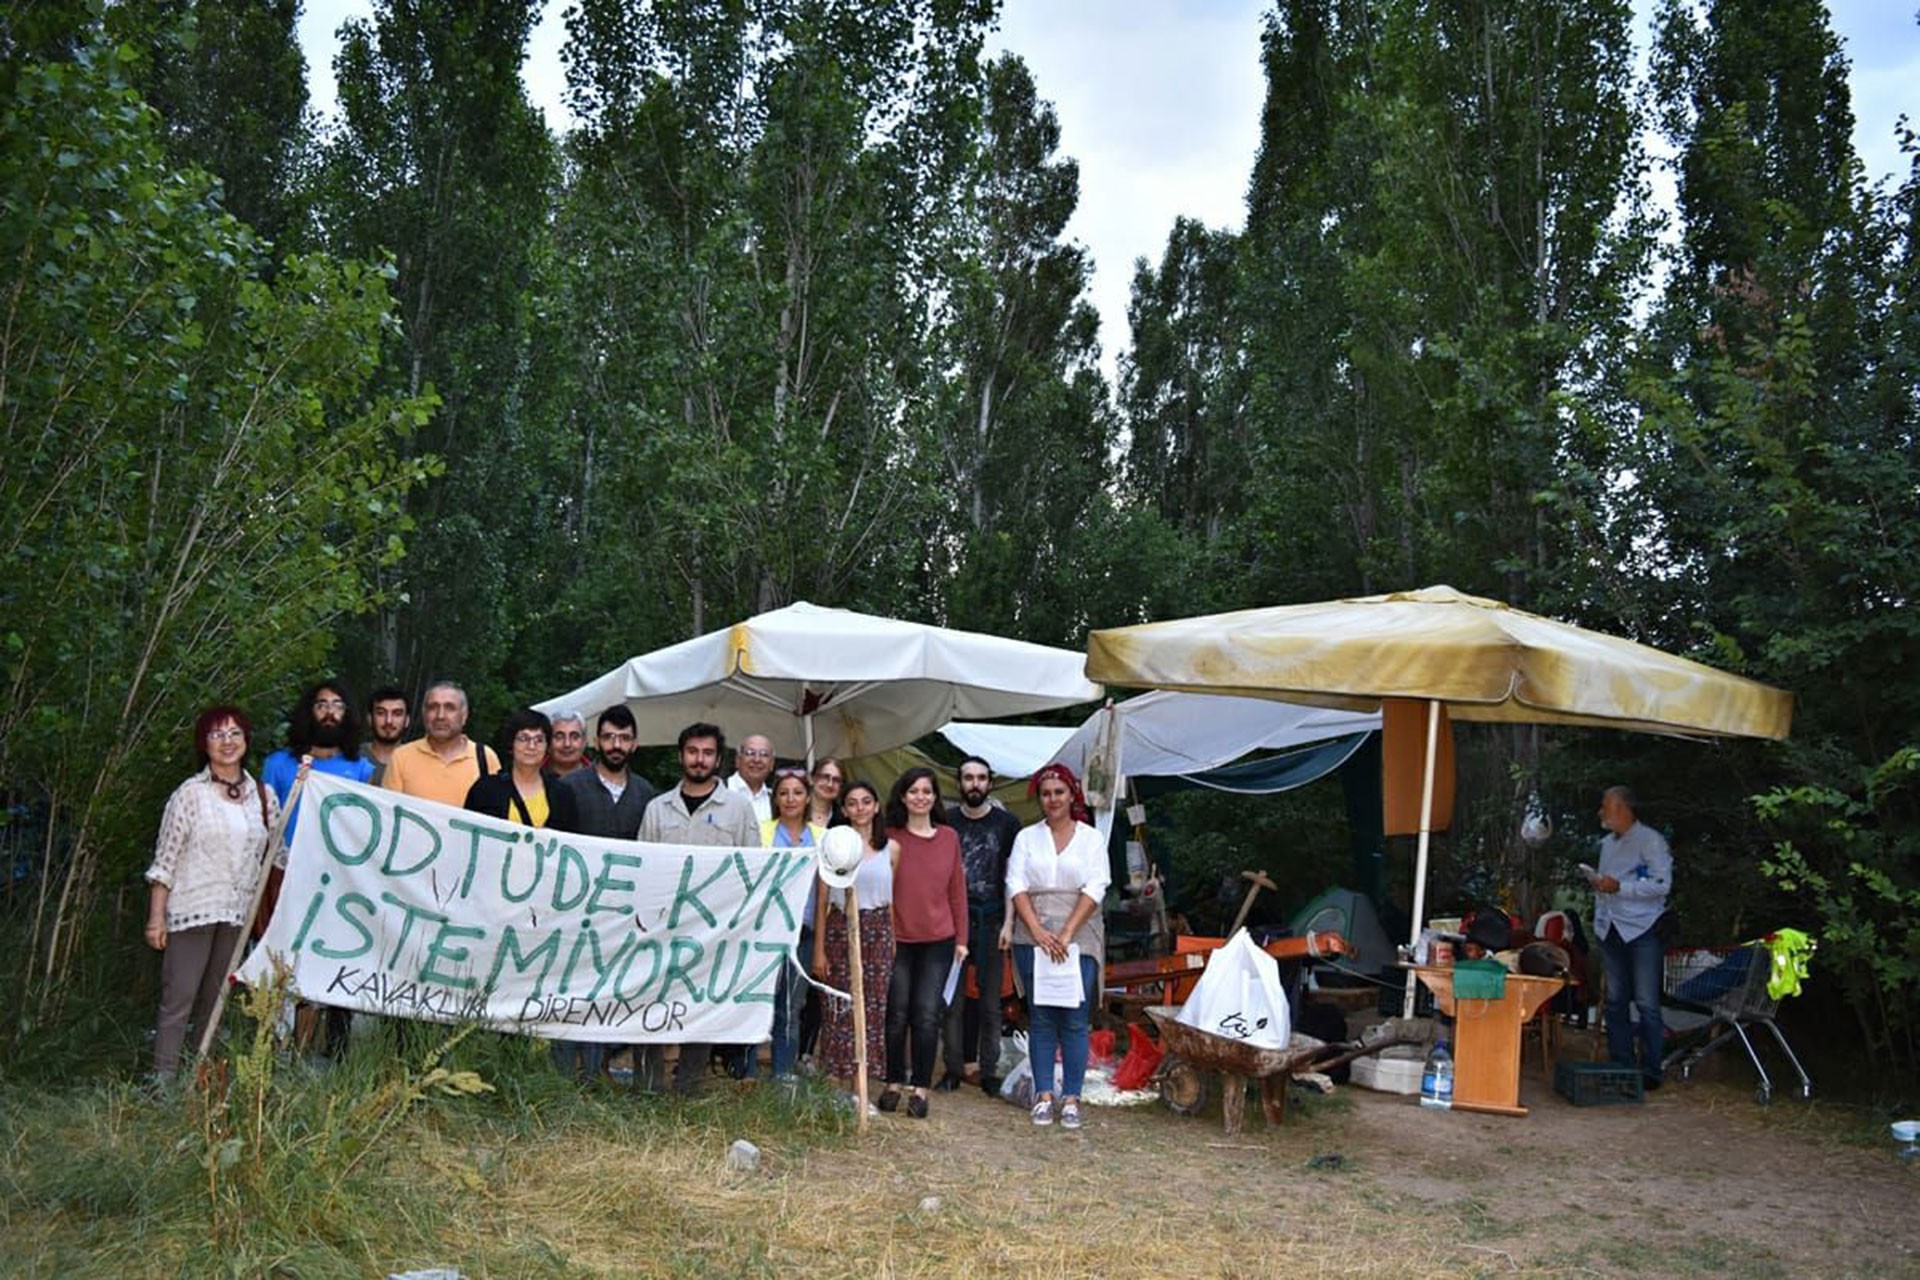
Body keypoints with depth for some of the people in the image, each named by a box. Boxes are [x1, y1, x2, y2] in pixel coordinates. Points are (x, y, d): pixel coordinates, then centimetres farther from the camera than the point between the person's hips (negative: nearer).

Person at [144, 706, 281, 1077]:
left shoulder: (263, 795, 8)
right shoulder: (190, 794, -3)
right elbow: (165, 859, -4)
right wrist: (156, 916, -8)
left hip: (237, 915, 4)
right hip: (193, 910, -4)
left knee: (215, 1004, 11)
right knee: (179, 1001, -5)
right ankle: (163, 1080, 0)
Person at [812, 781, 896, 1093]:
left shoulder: (891, 848, 6)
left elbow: (894, 900, 9)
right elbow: (821, 901, 0)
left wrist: (894, 942, 2)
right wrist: (819, 949, -4)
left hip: (877, 934, 2)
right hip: (841, 931, -2)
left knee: (872, 1008, 4)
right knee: (839, 1009, -1)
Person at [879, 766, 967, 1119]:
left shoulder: (949, 837, 5)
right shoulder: (890, 837, -1)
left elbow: (957, 890, 8)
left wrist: (961, 938, 7)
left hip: (938, 940, 1)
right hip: (896, 939, -1)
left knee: (927, 1016, 0)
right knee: (896, 1015, 5)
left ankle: (920, 1089, 10)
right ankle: (893, 1084, 19)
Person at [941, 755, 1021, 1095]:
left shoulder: (1007, 823, 5)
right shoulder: (945, 821, 8)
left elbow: (1011, 878, 4)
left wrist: (1008, 922, -3)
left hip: (990, 919, -1)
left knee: (989, 999, 3)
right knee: (952, 998, 2)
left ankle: (989, 1070, 9)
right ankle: (954, 1067, 10)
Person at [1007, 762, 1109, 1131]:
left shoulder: (1091, 838, 6)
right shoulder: (1026, 837, 10)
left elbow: (1095, 889, -3)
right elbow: (1016, 886, 1)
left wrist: (1067, 934, -13)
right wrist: (1038, 932, -12)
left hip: (1080, 938, -1)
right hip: (1033, 938, 1)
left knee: (1075, 1021, -2)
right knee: (1041, 1019, 3)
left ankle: (1071, 1097, 4)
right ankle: (1043, 1096, 9)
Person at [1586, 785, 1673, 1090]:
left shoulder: (1650, 840, -5)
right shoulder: (1608, 843, 20)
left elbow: (1662, 884, -13)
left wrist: (1619, 887, -18)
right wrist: (1597, 883, 7)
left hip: (1642, 929, -7)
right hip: (1610, 928, 7)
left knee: (1646, 1003, -5)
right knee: (1615, 1001, 8)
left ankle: (1651, 1071, 0)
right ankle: (1620, 1066, 13)